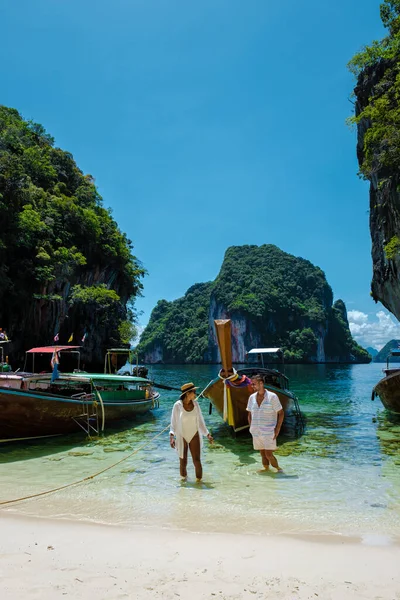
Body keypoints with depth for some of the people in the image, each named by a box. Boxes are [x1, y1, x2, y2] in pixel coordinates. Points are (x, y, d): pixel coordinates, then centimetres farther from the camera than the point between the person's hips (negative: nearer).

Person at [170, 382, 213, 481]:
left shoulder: (195, 404, -5)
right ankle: (183, 477, 32)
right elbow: (173, 423, -8)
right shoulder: (177, 405, -15)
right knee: (183, 462, 7)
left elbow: (200, 421, 4)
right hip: (182, 437, -2)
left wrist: (208, 434, 4)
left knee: (197, 460, -2)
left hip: (194, 436, 2)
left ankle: (199, 479, 16)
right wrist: (171, 436, -20)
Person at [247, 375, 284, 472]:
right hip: (256, 433, 5)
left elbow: (281, 413, -5)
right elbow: (249, 414, 17)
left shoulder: (272, 396, -8)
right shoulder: (252, 397, 5)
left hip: (269, 432, -5)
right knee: (262, 454, 9)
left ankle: (278, 468, 16)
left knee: (269, 455, -7)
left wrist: (278, 429, -8)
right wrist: (251, 428, 8)